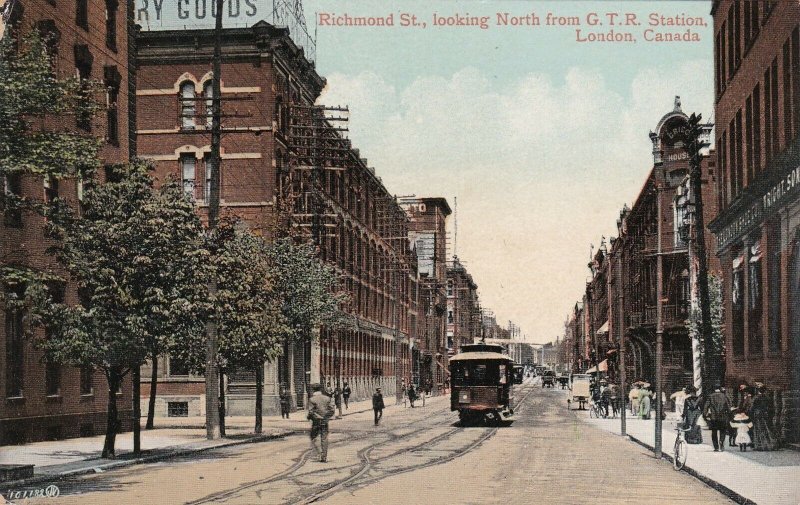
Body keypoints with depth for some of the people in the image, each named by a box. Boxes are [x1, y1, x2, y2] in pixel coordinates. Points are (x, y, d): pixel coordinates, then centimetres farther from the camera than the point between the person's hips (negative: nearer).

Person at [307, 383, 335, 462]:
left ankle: (318, 453, -5)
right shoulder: (327, 398, 3)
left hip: (316, 421, -4)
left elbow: (311, 412, -13)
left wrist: (309, 417, 6)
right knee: (324, 439, 7)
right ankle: (324, 457, 7)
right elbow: (331, 410, 2)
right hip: (325, 421, 4)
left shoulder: (312, 399, -9)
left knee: (313, 439, 10)